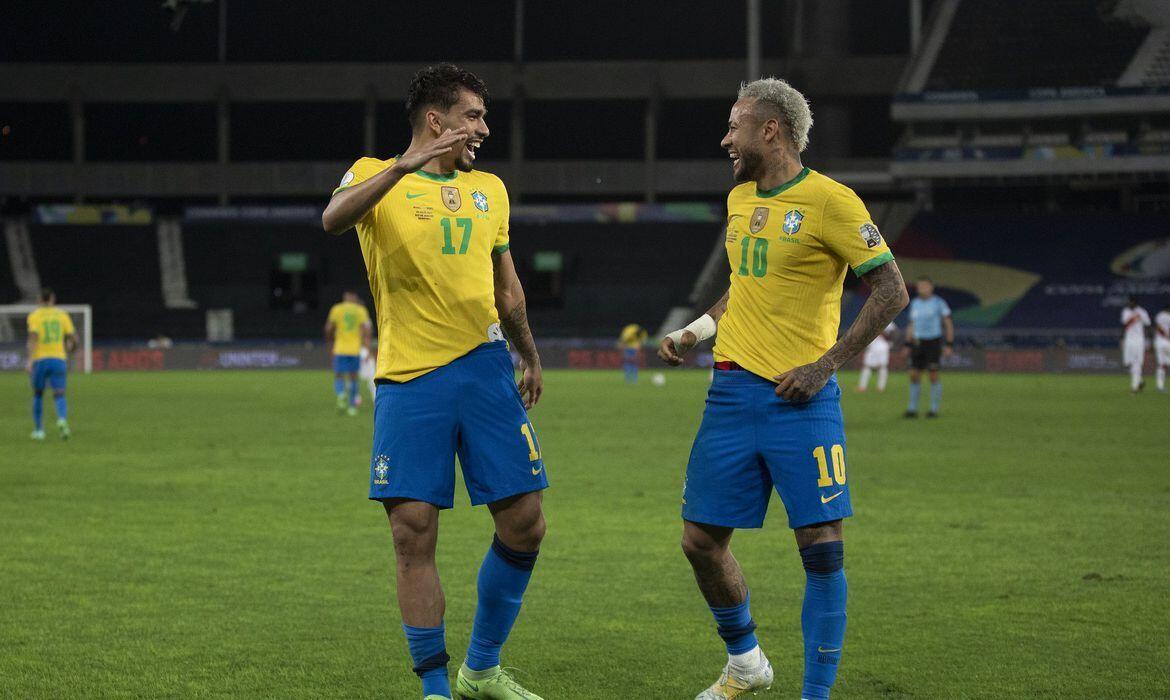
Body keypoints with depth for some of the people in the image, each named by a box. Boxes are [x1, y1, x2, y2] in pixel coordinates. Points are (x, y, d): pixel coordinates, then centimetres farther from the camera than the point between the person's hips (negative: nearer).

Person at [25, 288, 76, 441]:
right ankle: (62, 420, -34)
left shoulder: (35, 316, 1)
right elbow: (73, 339, 5)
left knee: (38, 395, 17)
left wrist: (30, 360, -19)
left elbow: (33, 337, -14)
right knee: (59, 396, -4)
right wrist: (68, 353, 24)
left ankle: (38, 429, 19)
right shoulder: (62, 315, 9)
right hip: (59, 359, 1)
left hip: (40, 360, -1)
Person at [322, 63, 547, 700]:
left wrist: (529, 356, 35)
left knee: (524, 526, 0)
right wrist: (408, 164, -30)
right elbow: (334, 218, -22)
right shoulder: (378, 176, 2)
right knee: (413, 536, -6)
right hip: (408, 382, -4)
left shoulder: (489, 190, 17)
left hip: (486, 370, 4)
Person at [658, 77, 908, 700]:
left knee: (822, 549, -7)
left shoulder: (830, 202, -10)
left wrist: (826, 365, -15)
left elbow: (891, 291, -11)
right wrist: (693, 332, 13)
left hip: (801, 399, -7)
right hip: (733, 391, 7)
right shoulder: (739, 199, 13)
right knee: (701, 541, 7)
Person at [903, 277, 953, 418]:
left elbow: (948, 324, -3)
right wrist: (908, 345, 12)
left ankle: (934, 409, 2)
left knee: (933, 375, -7)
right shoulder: (915, 303, 10)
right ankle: (912, 408, 2)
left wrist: (949, 345, -8)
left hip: (933, 342, -4)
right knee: (914, 375, -3)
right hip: (918, 342, 4)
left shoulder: (938, 303, -4)